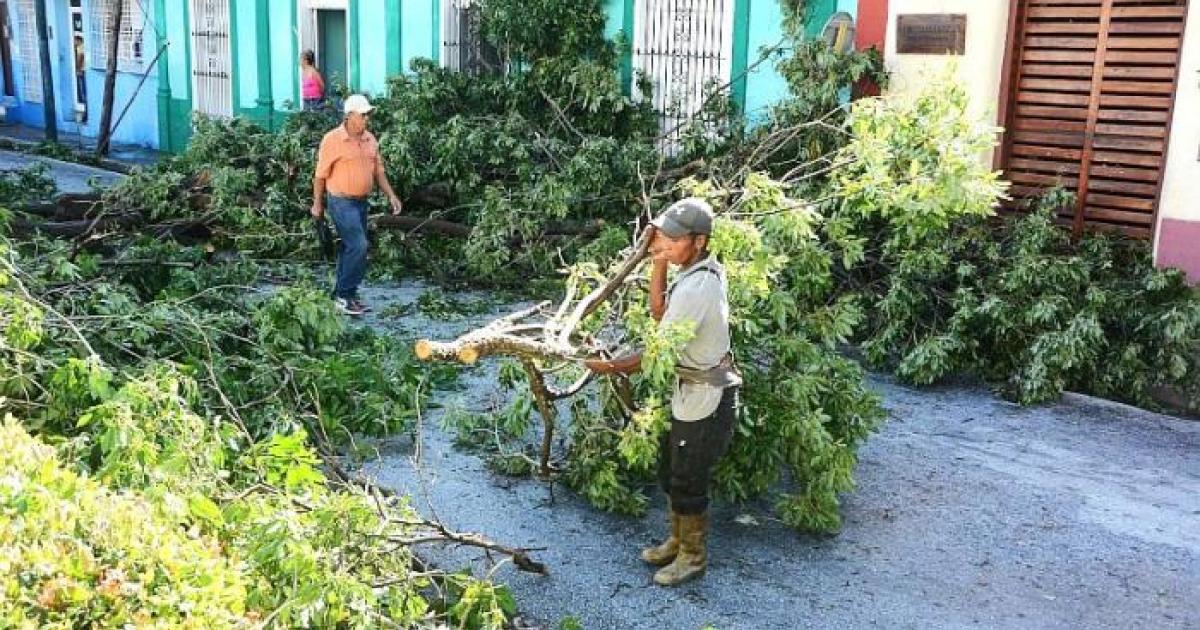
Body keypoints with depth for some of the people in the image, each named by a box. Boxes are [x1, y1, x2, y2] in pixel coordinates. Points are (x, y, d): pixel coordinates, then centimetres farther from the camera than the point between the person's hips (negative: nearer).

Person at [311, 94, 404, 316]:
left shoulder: (370, 140, 8)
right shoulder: (332, 139, -11)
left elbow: (378, 171, 15)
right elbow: (320, 175, -6)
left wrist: (391, 195, 5)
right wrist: (317, 204, -3)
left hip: (361, 202, 7)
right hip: (341, 202, -7)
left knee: (350, 248, 12)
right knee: (358, 246, -15)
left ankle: (343, 294, 22)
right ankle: (344, 294, -4)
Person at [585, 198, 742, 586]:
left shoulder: (696, 288, -29)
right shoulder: (705, 270, 0)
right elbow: (660, 313, 5)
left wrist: (611, 367, -14)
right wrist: (659, 263, -5)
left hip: (705, 399, -10)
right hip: (692, 391, 10)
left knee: (688, 483, 8)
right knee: (671, 474, 23)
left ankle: (694, 557, 27)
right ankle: (678, 541, 41)